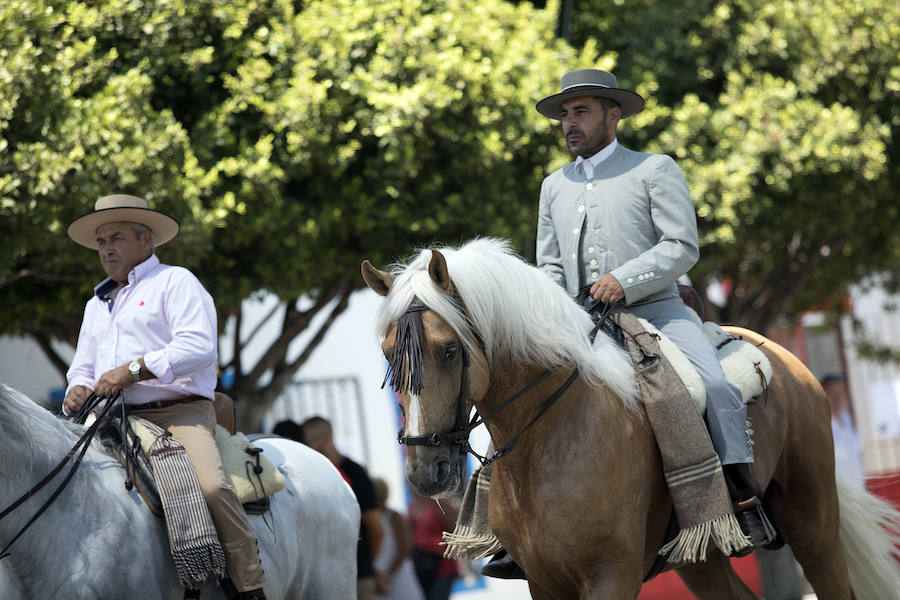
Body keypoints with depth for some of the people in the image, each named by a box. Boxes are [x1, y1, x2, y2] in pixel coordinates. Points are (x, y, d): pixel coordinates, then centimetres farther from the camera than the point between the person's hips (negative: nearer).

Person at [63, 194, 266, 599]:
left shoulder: (175, 282, 5)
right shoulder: (97, 303, 28)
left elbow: (199, 345, -10)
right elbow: (83, 365, 33)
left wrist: (133, 370, -16)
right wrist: (79, 388, 6)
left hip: (179, 411, -7)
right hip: (114, 421, 7)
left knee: (211, 486, -31)